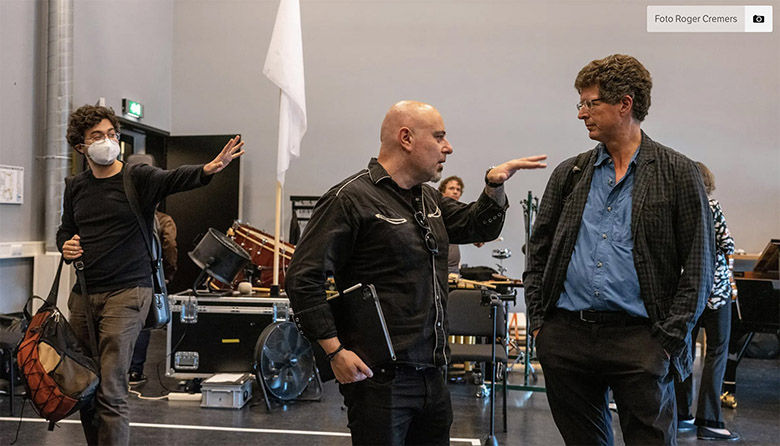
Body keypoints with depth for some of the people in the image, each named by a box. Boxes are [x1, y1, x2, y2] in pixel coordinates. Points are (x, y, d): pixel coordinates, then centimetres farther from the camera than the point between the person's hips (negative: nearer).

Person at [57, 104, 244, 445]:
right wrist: (65, 246, 0)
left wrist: (208, 170, -45)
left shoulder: (139, 178, -5)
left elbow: (174, 179, -24)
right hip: (84, 293, 5)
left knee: (111, 391, -9)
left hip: (126, 292, -5)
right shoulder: (75, 186, 11)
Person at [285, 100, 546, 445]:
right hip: (380, 379, -8)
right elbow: (303, 279, -15)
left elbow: (477, 226, 26)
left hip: (431, 375, 8)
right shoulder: (350, 199, -12)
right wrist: (336, 352, -19)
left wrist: (494, 186, 7)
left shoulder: (429, 199, 14)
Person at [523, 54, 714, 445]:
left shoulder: (678, 174, 1)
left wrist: (670, 339, -7)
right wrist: (538, 321, 5)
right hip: (565, 336, 4)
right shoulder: (569, 174, 11)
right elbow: (538, 253, 14)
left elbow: (698, 265, -1)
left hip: (639, 339, -3)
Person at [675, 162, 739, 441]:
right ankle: (708, 422, -1)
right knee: (717, 352, 0)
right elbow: (727, 245, -11)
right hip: (714, 286, -5)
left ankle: (681, 415, 16)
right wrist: (724, 248, 10)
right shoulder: (710, 206, -10)